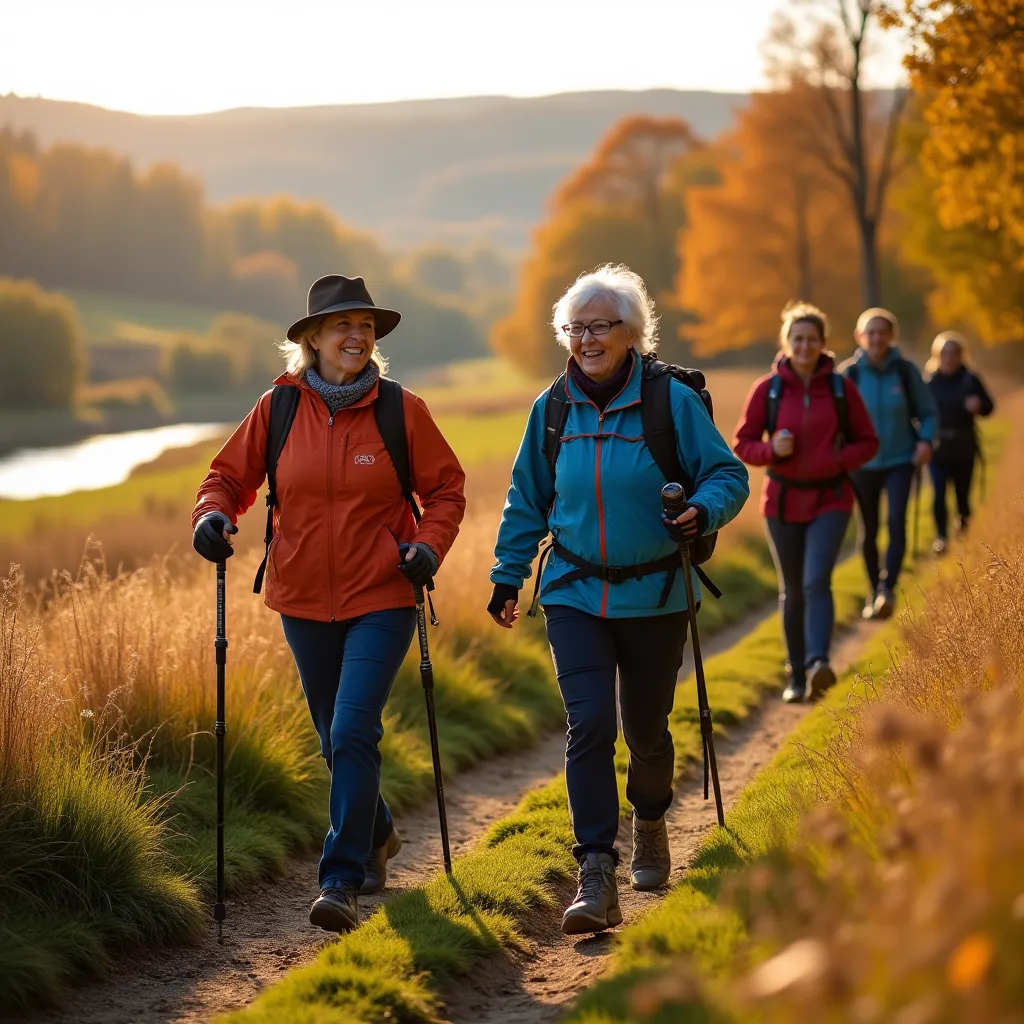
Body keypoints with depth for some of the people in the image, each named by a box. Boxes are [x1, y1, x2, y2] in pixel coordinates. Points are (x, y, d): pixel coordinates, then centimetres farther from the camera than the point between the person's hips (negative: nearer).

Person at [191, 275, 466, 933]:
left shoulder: (401, 409, -5)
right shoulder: (279, 408, -2)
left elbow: (446, 488, 5)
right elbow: (230, 476, 8)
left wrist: (429, 545, -12)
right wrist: (214, 514, -13)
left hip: (381, 599, -3)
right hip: (305, 601, 3)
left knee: (353, 734, -15)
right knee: (336, 738, 16)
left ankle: (343, 880, -10)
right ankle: (376, 836, 41)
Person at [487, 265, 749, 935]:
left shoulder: (671, 400, -7)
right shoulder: (553, 409, 3)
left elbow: (727, 473, -4)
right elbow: (528, 501, 14)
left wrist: (703, 512, -24)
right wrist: (508, 576, 14)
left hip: (654, 597, -1)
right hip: (575, 595, 1)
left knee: (646, 727, 11)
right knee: (590, 723, -13)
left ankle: (650, 821, 44)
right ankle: (597, 879, -14)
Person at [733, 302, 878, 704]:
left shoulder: (841, 388, -2)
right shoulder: (767, 389, -3)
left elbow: (867, 442, 5)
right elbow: (742, 444, 1)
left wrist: (839, 460, -15)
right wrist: (772, 449, -19)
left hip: (830, 499, -1)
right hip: (783, 500, 1)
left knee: (816, 582, -20)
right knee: (792, 591, 9)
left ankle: (818, 663, -32)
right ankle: (796, 674, 22)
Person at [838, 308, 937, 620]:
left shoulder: (906, 371, -5)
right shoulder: (849, 373, -5)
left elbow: (927, 412, 4)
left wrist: (926, 440, -14)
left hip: (900, 460, -1)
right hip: (863, 463, 1)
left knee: (897, 522, -20)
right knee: (868, 531, 9)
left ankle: (888, 588, -22)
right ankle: (873, 590, 26)